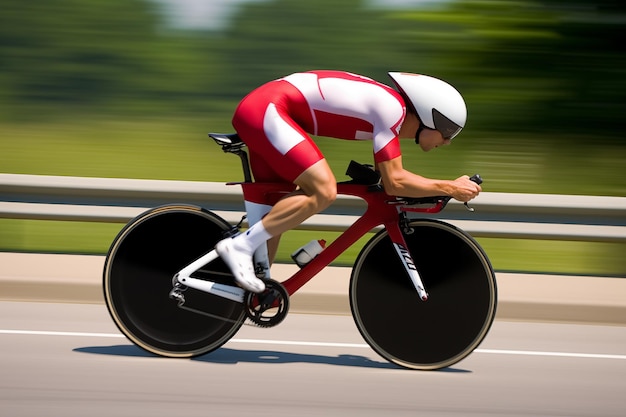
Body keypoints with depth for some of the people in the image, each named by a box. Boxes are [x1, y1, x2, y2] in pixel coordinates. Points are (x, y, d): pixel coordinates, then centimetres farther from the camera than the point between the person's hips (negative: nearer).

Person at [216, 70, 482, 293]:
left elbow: (390, 175, 28)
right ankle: (240, 246, -16)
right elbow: (394, 182, -18)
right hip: (266, 111, -10)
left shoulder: (387, 104, 13)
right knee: (323, 192, -21)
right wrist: (450, 188, -11)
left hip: (259, 111, 10)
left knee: (278, 217, 15)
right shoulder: (392, 109, -15)